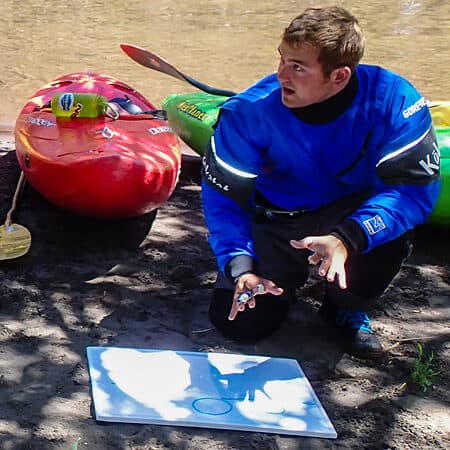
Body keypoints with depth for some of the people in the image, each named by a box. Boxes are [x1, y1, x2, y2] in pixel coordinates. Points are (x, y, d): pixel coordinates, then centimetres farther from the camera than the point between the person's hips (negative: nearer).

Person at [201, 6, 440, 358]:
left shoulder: (393, 100, -27)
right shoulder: (250, 111, -25)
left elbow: (415, 187, -30)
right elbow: (222, 197, -18)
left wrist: (348, 238, -45)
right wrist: (240, 266, -34)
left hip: (354, 213, -1)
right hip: (279, 222, 1)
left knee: (392, 229, -36)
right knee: (239, 323, -14)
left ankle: (349, 308, -1)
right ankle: (290, 276, 22)